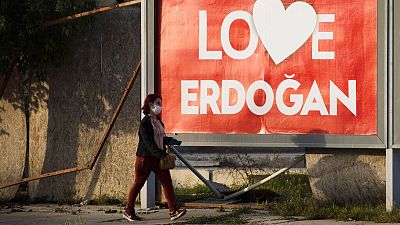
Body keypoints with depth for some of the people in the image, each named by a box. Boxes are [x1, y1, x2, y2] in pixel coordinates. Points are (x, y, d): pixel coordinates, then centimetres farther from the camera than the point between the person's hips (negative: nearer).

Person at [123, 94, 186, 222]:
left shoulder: (159, 121, 12)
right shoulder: (145, 122, -13)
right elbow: (148, 142, -22)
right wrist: (160, 154, -28)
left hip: (158, 157, 7)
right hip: (145, 157, -7)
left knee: (167, 182, -5)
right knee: (138, 184, 4)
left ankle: (173, 211, -10)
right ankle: (128, 211, 17)